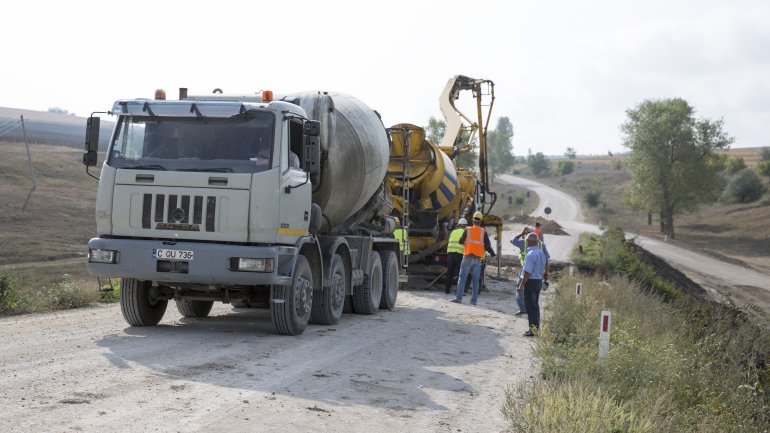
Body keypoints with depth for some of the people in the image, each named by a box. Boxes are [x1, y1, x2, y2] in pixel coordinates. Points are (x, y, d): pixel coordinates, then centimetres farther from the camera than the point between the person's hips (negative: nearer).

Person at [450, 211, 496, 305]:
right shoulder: (483, 232, 1)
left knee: (462, 278, 0)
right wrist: (492, 253, 15)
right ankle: (473, 300, 3)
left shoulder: (468, 230, -1)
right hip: (478, 259, 1)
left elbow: (461, 241, 6)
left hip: (468, 257, -1)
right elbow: (488, 245, -1)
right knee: (475, 280, 5)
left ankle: (458, 298, -8)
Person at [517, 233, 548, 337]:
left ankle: (533, 329, -1)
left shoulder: (530, 254, -20)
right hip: (539, 281, 9)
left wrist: (521, 285, -19)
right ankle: (536, 327, 23)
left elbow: (527, 272, -24)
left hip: (530, 282, -9)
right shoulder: (541, 253, 10)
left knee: (531, 306, -3)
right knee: (535, 305, 16)